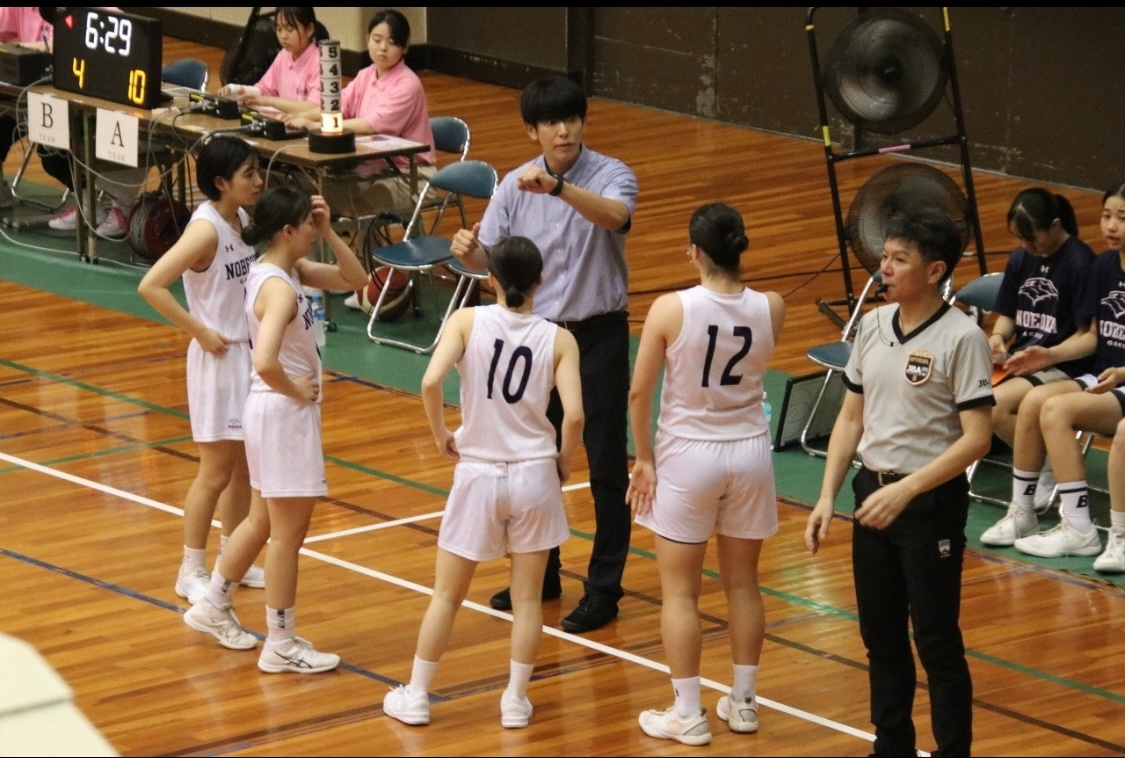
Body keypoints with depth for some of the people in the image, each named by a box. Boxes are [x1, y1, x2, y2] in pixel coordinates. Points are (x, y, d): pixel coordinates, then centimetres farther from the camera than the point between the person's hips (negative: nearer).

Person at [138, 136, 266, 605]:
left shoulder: (242, 219, 3)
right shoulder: (206, 228, -21)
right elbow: (151, 286, -27)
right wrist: (200, 331, -22)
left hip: (249, 354, 8)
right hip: (218, 357, -8)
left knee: (243, 466, 16)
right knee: (216, 471, -1)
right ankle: (191, 572, 10)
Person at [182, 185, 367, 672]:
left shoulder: (287, 271, 5)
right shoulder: (279, 288, -25)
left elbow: (354, 279, 11)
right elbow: (265, 362, -37)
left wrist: (328, 233, -2)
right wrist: (293, 390, -19)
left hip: (280, 412, 10)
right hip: (284, 413, -10)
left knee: (263, 521, 23)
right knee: (288, 532, 2)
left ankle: (212, 606, 36)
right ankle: (281, 645, 11)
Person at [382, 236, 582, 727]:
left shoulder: (468, 321, -7)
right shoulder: (558, 340, -5)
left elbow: (431, 381, -21)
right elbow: (574, 414, -15)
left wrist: (440, 435, -4)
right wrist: (565, 459, 4)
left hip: (478, 473, 0)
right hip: (534, 474, 0)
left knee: (446, 595, 13)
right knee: (527, 598, 13)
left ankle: (415, 697, 20)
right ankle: (515, 701, 18)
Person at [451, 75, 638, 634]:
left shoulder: (612, 175, -12)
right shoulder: (515, 186, 0)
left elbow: (614, 215, -35)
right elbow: (488, 257, -2)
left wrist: (557, 187, -50)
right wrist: (467, 250, -25)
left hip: (598, 335, -4)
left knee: (606, 466, -1)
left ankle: (603, 590, 7)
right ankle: (540, 573, 29)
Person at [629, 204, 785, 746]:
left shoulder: (670, 309, -18)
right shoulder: (770, 309, -9)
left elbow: (639, 392, -13)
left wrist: (644, 457, -1)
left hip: (688, 455, -3)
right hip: (749, 452, 3)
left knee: (680, 591, 8)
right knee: (743, 584, 17)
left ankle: (687, 715, 10)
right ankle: (742, 703, 25)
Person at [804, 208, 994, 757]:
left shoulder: (961, 338, -15)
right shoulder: (873, 326, 4)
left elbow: (976, 438, -18)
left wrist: (904, 490, -23)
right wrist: (827, 497, 4)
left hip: (932, 504, -6)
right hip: (873, 494, 6)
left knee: (937, 644, 1)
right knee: (881, 636, 15)